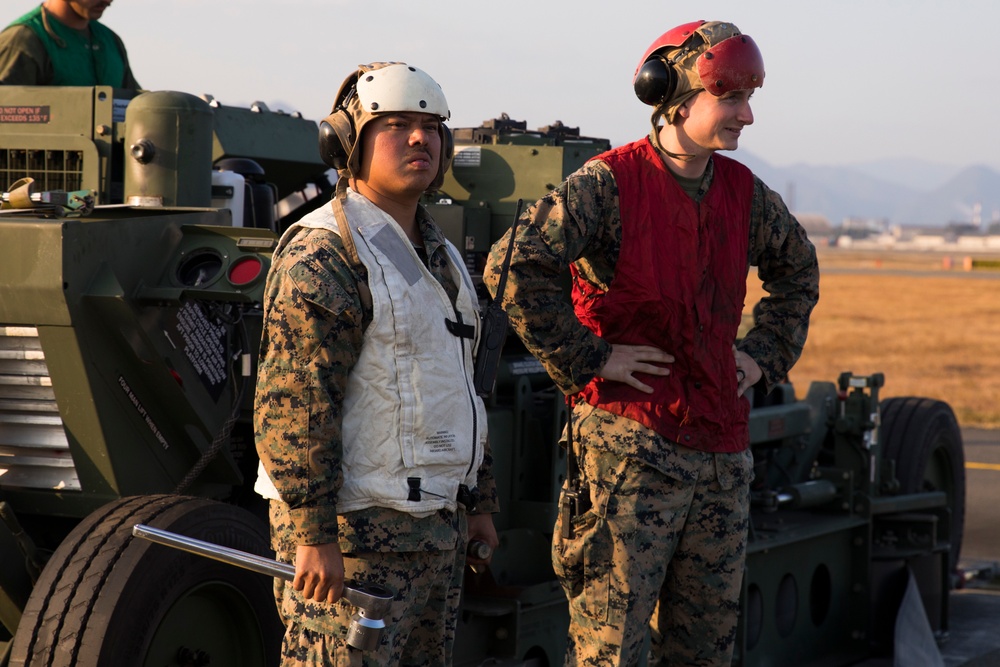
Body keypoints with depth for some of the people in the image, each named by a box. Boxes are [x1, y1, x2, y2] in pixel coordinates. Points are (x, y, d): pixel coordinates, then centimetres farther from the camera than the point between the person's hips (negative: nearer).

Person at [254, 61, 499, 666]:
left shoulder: (441, 258, 15)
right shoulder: (324, 257, -15)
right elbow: (294, 407, -21)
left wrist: (478, 503, 20)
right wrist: (313, 535, -24)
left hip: (434, 528, 9)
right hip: (356, 530, -9)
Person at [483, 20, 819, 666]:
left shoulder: (744, 192, 8)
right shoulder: (610, 183, -11)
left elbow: (799, 267, 29)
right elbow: (514, 267, -22)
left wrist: (767, 352, 16)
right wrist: (588, 358, -17)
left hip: (722, 446, 6)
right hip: (630, 438, -6)